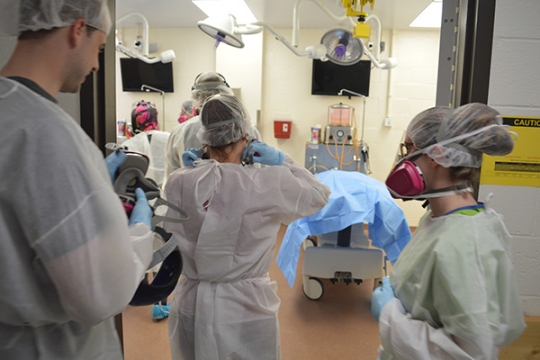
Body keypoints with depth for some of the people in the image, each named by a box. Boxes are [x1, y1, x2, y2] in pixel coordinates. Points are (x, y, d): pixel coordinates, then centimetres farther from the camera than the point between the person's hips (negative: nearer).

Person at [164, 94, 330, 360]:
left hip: (191, 306, 3)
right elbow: (320, 194, -2)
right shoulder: (268, 184, -19)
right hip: (246, 310, -2)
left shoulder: (178, 183, -12)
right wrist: (282, 161, -2)